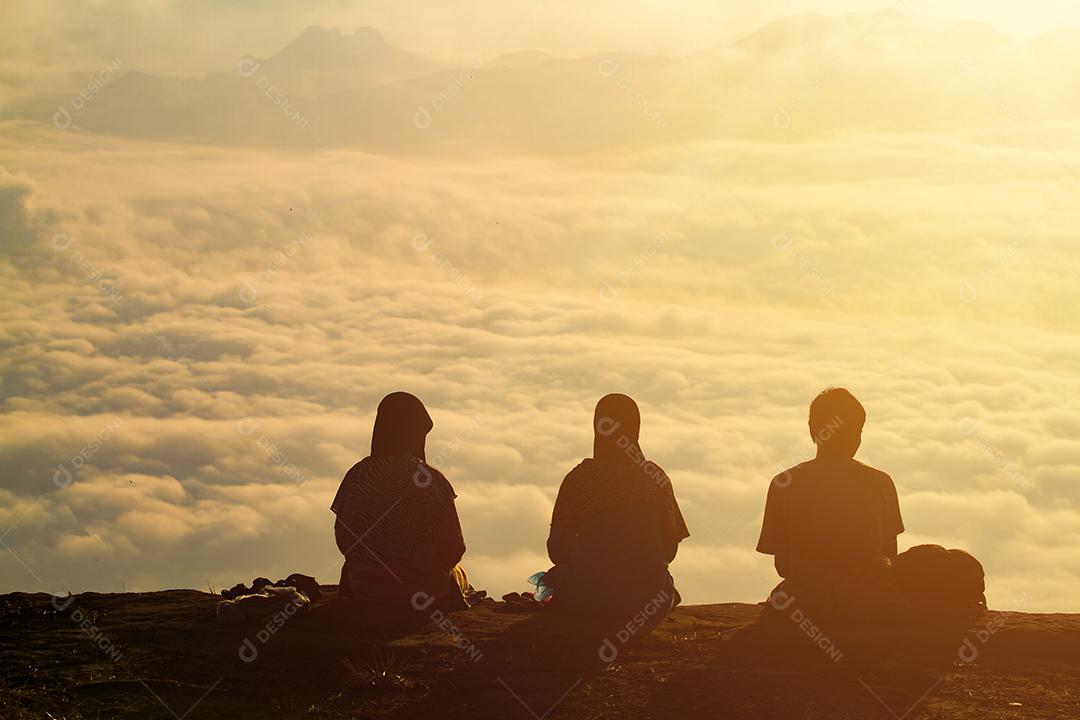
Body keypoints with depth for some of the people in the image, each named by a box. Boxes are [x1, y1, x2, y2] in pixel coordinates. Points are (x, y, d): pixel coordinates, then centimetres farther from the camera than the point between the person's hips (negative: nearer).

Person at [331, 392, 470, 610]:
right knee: (458, 575, 32)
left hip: (363, 590, 3)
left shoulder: (356, 476, -7)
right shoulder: (429, 481, -17)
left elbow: (343, 541, 1)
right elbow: (453, 549, -13)